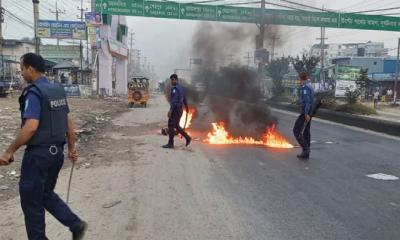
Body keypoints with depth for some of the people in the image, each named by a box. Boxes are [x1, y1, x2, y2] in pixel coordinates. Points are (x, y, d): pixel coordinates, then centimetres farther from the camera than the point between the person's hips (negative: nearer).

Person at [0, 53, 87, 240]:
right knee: (46, 194, 21)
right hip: (56, 151, 8)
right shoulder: (58, 90, 8)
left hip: (38, 153, -8)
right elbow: (68, 122, 11)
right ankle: (76, 224, 13)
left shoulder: (33, 92, -16)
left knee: (31, 201, 9)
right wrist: (71, 148, 17)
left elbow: (31, 127, -25)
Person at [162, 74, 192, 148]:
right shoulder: (181, 87, 15)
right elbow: (184, 98, 25)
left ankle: (170, 143, -1)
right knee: (176, 126, 16)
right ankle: (187, 137, 14)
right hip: (180, 109, 10)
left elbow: (174, 100, -24)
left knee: (171, 126, -4)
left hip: (176, 109, -10)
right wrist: (186, 107, 36)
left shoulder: (175, 88, -15)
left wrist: (170, 110, -28)